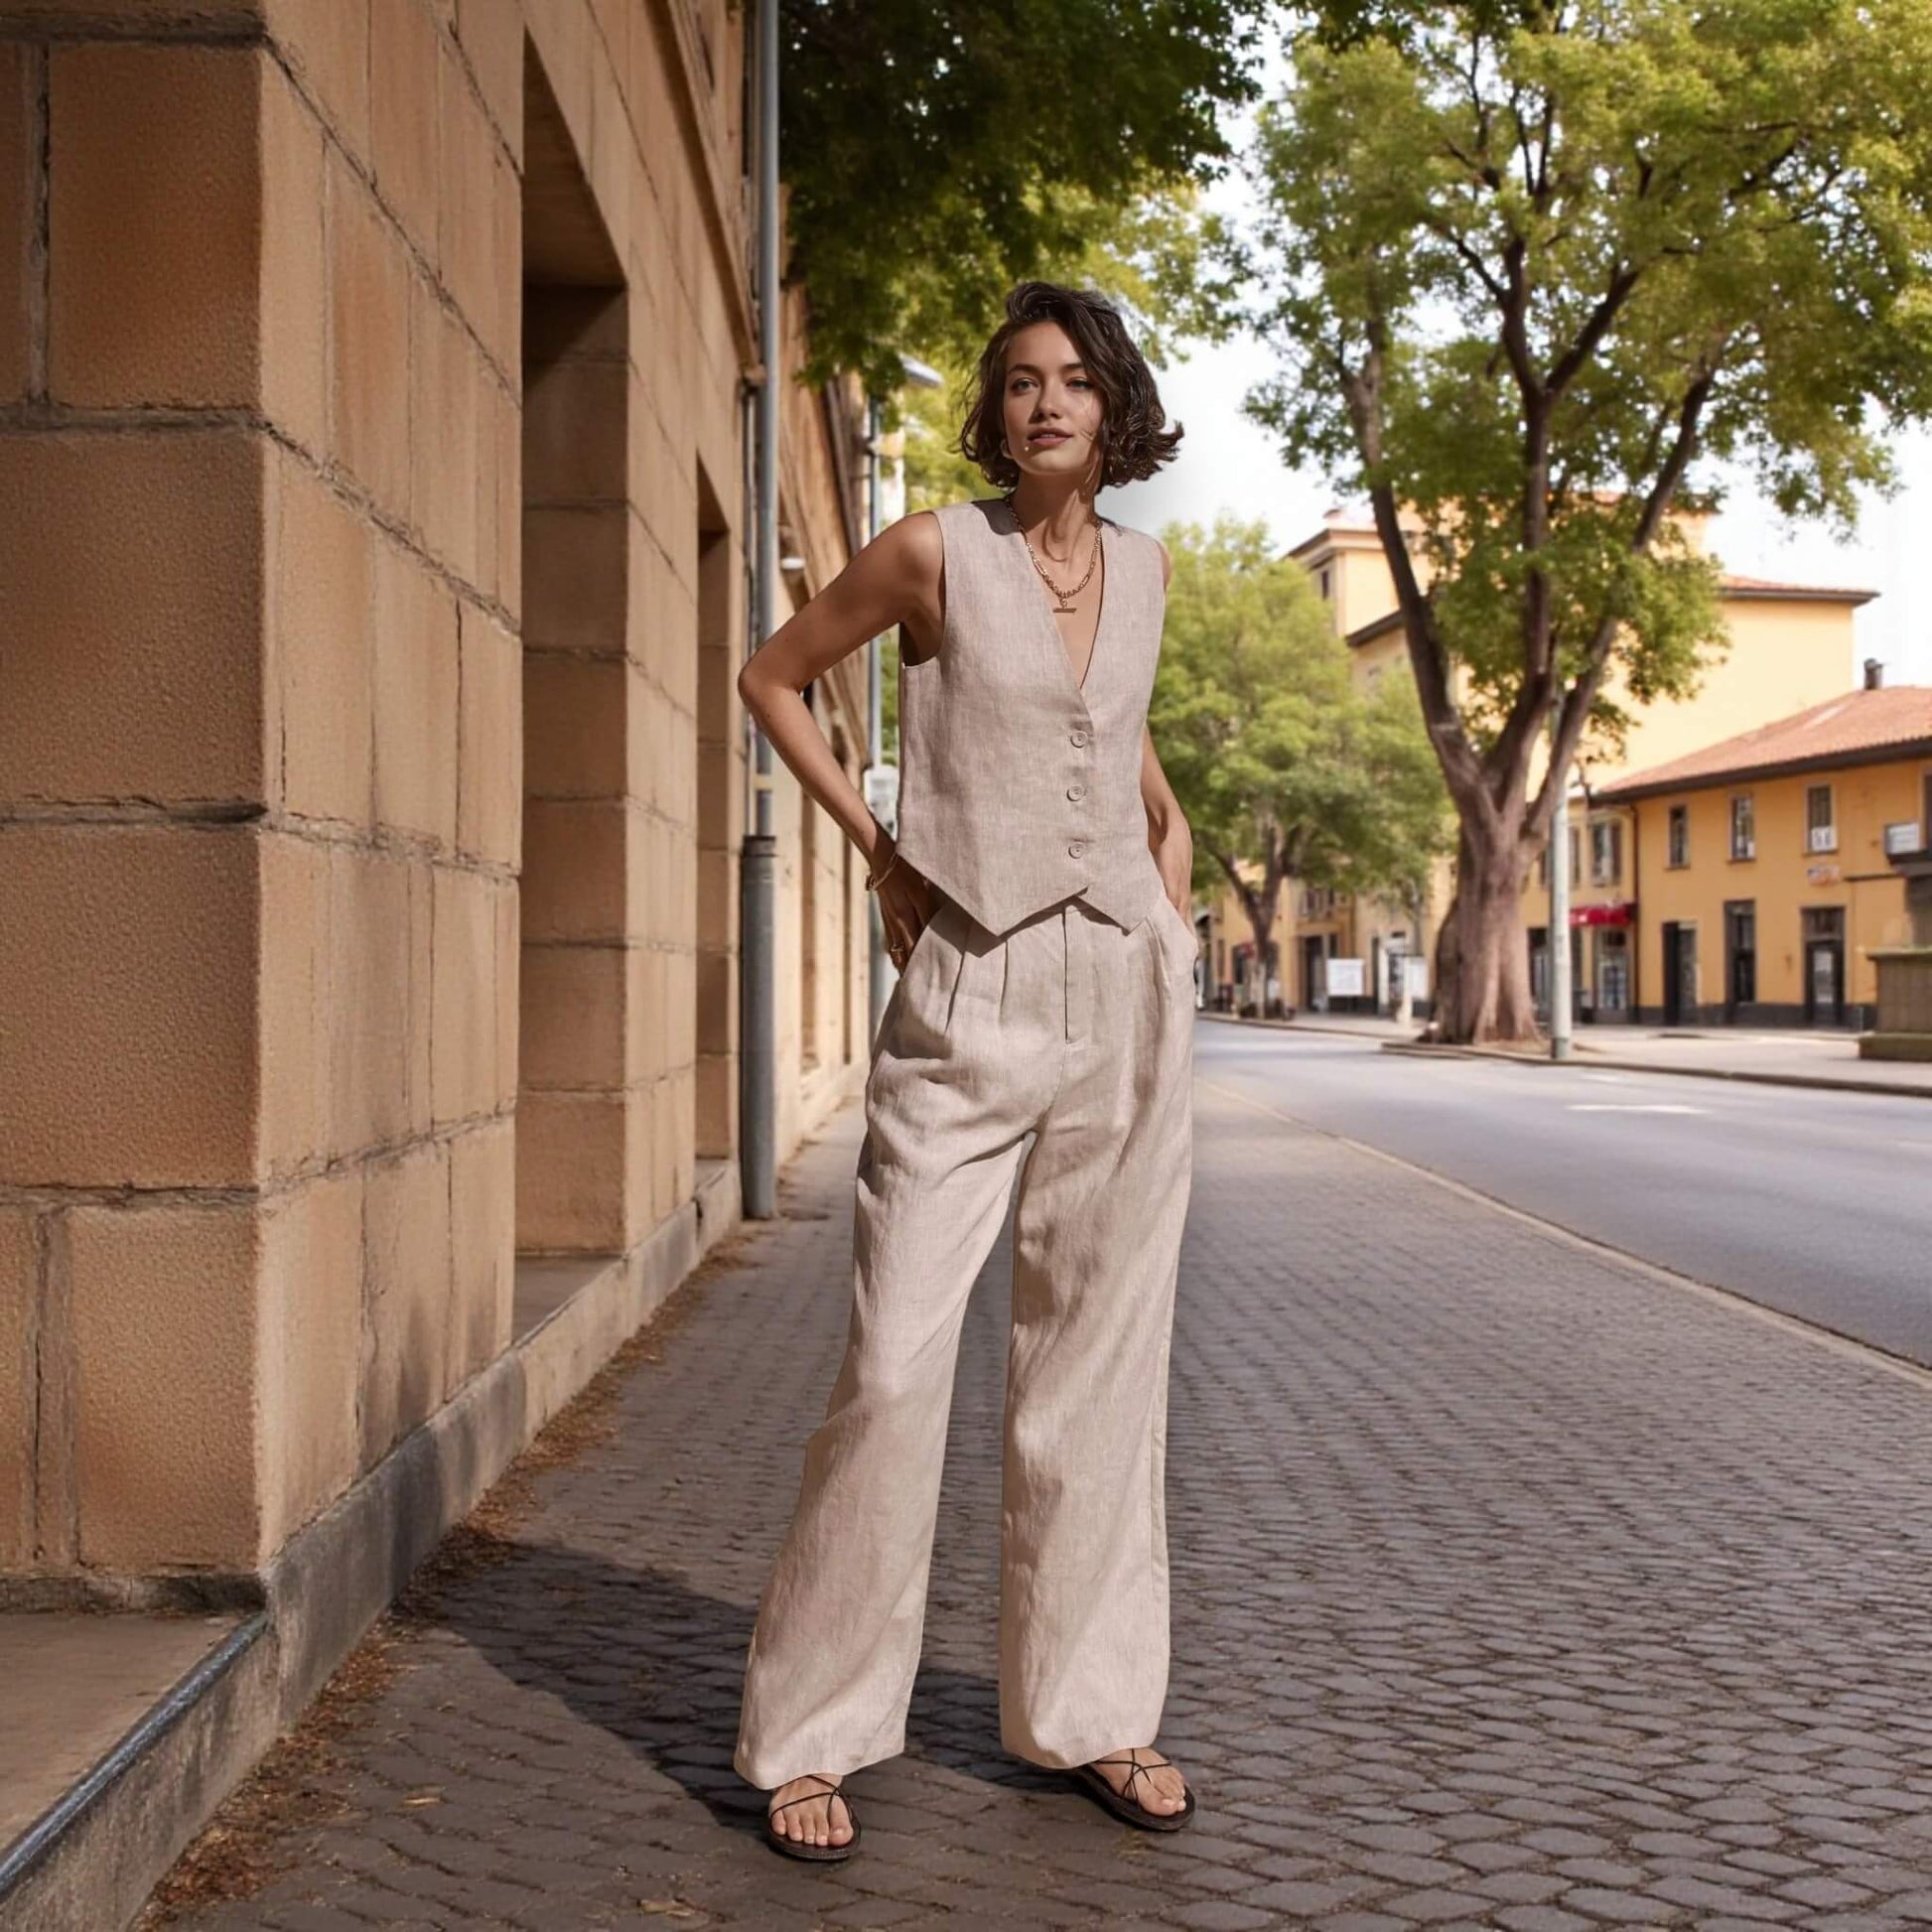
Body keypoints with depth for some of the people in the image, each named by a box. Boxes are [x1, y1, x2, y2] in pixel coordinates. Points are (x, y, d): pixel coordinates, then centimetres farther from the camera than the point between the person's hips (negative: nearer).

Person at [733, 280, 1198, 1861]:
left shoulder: (1146, 569, 10)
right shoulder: (937, 550, -3)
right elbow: (775, 677, 8)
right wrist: (875, 845, 3)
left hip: (1127, 995, 4)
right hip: (968, 1002, -4)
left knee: (1101, 1366, 7)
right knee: (896, 1366, -7)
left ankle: (1093, 1712, 19)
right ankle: (812, 1732, 6)